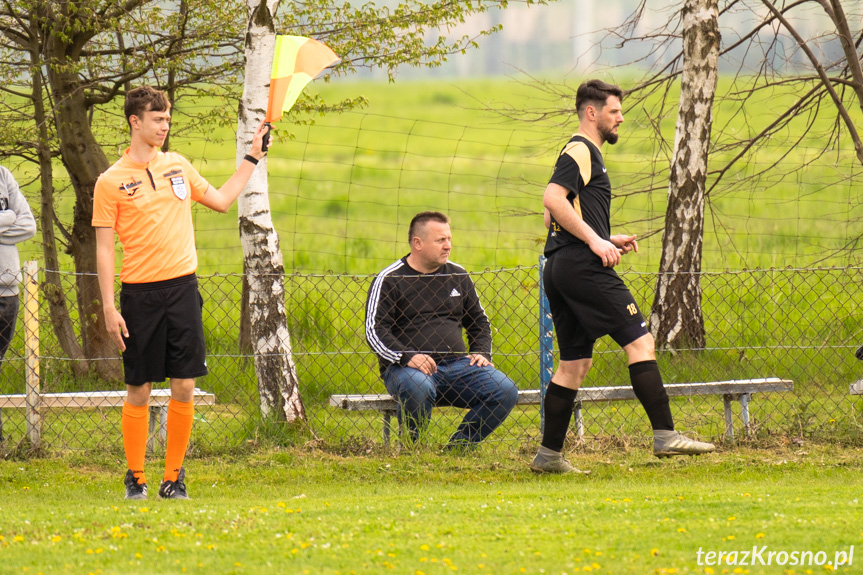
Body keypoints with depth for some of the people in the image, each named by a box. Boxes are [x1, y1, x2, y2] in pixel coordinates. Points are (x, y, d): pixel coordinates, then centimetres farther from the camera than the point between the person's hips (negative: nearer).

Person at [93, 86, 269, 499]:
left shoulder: (178, 166, 12)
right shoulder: (111, 182, -2)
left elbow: (220, 200, 25)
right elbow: (104, 249, -2)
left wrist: (252, 158, 23)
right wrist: (109, 307, -8)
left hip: (182, 288, 3)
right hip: (140, 294, -3)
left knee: (184, 388, 0)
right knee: (139, 390, 0)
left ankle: (174, 476, 9)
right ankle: (135, 477, 12)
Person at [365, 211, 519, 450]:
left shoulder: (458, 276, 17)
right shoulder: (389, 280, 1)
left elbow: (478, 320, 28)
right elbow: (375, 330, -7)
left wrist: (481, 352, 8)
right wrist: (406, 356, -22)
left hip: (456, 365, 5)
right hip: (405, 367, -5)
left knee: (506, 391, -18)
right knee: (418, 388, -41)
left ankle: (460, 446, -5)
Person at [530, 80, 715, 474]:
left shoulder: (582, 154, 26)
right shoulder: (581, 152, -6)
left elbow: (553, 219, 29)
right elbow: (552, 199, -21)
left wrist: (607, 240, 21)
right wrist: (595, 240, -20)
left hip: (559, 270, 11)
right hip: (583, 266, -10)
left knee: (575, 361, 10)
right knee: (640, 341, -11)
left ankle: (549, 454, 7)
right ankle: (665, 436, -16)